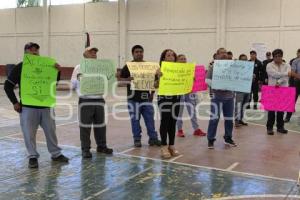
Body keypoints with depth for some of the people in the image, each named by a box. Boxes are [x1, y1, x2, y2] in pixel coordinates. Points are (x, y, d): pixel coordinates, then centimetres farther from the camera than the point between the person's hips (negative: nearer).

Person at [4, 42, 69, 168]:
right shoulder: (20, 68, -3)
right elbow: (8, 86, 0)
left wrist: (57, 71, -8)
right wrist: (15, 102, -6)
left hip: (45, 106, 3)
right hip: (28, 107, -3)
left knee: (51, 130, 9)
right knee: (29, 134, 1)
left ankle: (56, 154, 22)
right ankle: (33, 157, 15)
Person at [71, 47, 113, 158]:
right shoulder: (79, 67, 2)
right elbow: (73, 84, -2)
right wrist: (78, 78, -21)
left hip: (99, 100, 4)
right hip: (85, 101, -4)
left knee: (100, 125, 11)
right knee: (85, 126, -1)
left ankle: (101, 146, 23)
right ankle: (85, 149, 7)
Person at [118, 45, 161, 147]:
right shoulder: (128, 66, 0)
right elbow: (119, 79, -2)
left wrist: (152, 93, 4)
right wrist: (128, 80, -21)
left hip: (146, 96, 2)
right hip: (133, 98, -2)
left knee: (150, 118, 5)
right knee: (135, 119, 4)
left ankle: (153, 138, 13)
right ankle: (137, 139, 15)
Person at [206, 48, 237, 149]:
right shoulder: (213, 66, -1)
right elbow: (207, 80, -8)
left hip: (229, 96, 4)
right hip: (217, 96, -4)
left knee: (229, 118, 11)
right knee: (214, 118, -4)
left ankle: (228, 138, 26)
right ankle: (211, 139, 7)